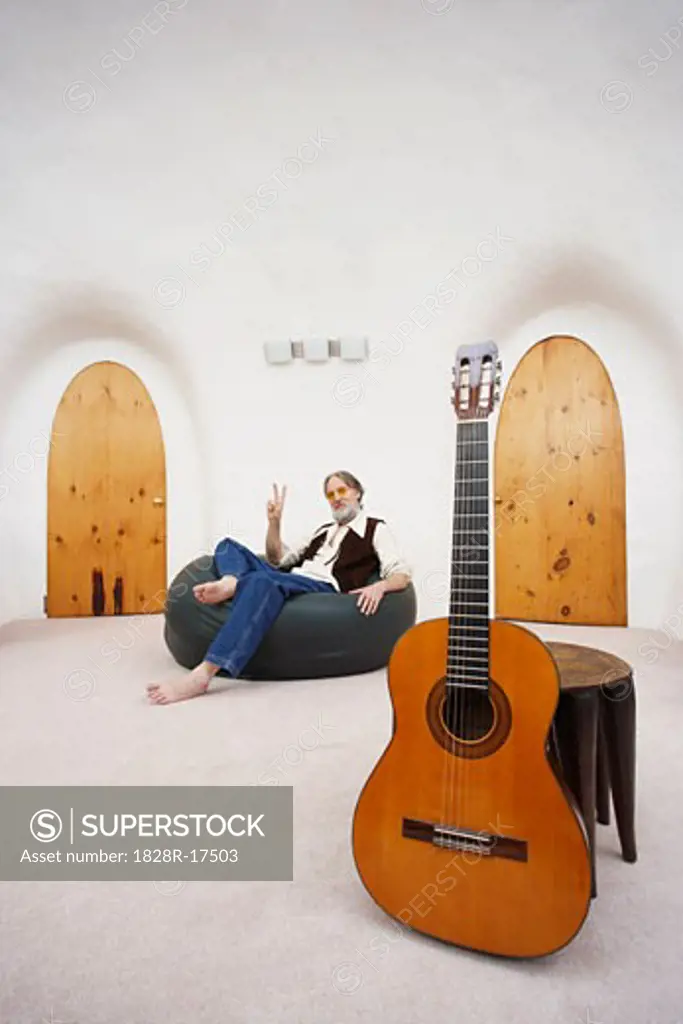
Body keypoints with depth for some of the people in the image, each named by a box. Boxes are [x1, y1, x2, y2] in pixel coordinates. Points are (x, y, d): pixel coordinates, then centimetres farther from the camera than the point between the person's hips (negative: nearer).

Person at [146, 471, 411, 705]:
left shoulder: (376, 529, 13)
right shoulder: (324, 530, 32)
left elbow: (402, 573, -1)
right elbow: (278, 560, 29)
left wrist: (379, 586, -24)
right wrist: (275, 521, 14)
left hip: (325, 588, -8)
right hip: (286, 581, 8)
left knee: (263, 581, -37)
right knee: (229, 545, 4)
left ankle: (203, 673, -48)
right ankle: (231, 583, -33)